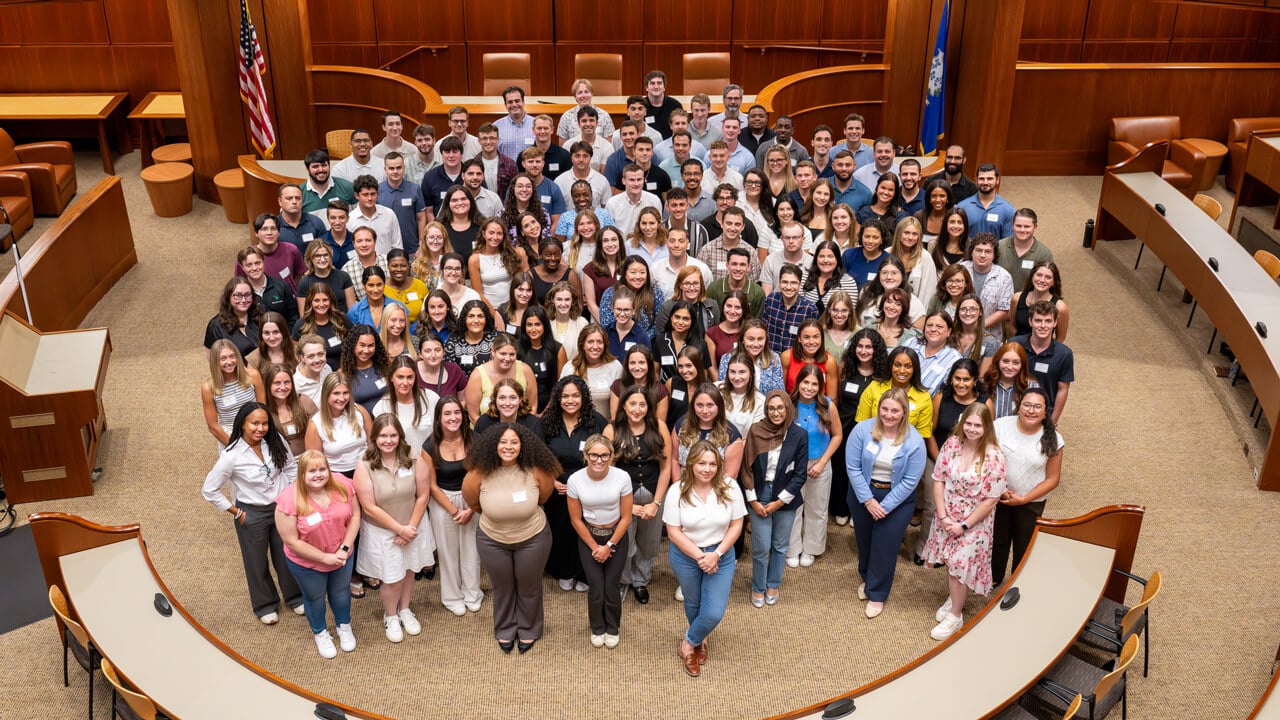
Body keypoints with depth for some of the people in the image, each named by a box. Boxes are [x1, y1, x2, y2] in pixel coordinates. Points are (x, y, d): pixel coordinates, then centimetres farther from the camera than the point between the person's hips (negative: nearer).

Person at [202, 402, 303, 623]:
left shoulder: (276, 441, -14)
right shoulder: (232, 456, -24)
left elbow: (291, 467, 4)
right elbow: (209, 490, -14)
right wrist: (237, 513, -10)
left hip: (282, 507, 3)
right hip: (252, 515, -3)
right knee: (257, 562, 17)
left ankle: (295, 596, 45)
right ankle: (266, 605, 42)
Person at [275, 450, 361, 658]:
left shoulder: (343, 486, -21)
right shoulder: (289, 500, -31)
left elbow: (354, 516, -9)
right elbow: (292, 541, -25)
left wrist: (344, 549, -19)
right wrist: (325, 557, -23)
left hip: (341, 556, 3)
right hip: (307, 563, -3)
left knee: (341, 591, 27)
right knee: (315, 598, 23)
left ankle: (344, 626, 54)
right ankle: (320, 634, 50)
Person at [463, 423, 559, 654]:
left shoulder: (536, 471, -26)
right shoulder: (479, 473, -25)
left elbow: (544, 495, -4)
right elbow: (471, 501, -4)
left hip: (533, 538, -1)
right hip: (492, 540, 1)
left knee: (529, 586, 20)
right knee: (502, 587, 22)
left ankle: (528, 630, 44)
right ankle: (505, 630, 46)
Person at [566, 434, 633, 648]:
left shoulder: (622, 478, -20)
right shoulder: (575, 480, -19)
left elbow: (626, 518, -9)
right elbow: (576, 520, -7)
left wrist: (609, 546, -10)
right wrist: (594, 547, -5)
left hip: (617, 536, 0)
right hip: (588, 537, 0)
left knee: (611, 587, -4)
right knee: (596, 587, -5)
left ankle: (612, 629, 24)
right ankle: (597, 628, 23)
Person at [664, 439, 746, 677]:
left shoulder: (730, 489, -15)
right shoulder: (678, 491, -18)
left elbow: (736, 526, -8)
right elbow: (673, 531, -14)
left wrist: (716, 554, -19)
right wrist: (699, 556, -20)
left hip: (721, 555, 0)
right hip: (685, 555, 0)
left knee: (714, 612, -6)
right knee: (693, 603, 21)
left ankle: (689, 642, 24)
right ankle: (699, 641, 51)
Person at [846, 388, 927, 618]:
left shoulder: (914, 441, -17)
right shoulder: (862, 430, -16)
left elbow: (910, 481, -15)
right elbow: (853, 467, -14)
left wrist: (886, 506, -17)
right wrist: (868, 500, -17)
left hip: (897, 499, -2)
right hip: (863, 494, 2)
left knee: (885, 546, 2)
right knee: (864, 540, 18)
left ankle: (877, 594, 21)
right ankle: (866, 579, 45)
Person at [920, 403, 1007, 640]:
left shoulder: (994, 457, -21)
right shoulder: (952, 444, -10)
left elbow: (991, 499, -17)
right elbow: (938, 479, -4)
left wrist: (964, 525, -14)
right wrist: (943, 516, -10)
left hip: (975, 521, -4)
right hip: (947, 516, 4)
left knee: (961, 564, 2)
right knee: (950, 561, 18)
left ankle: (955, 615, 21)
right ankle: (953, 599, 43)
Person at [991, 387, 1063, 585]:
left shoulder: (1052, 440, -16)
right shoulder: (1001, 426, -15)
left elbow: (1052, 479, -10)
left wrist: (1023, 499, -16)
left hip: (1031, 502, -1)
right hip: (998, 497, 1)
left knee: (1024, 545, 17)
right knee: (997, 540, 21)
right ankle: (993, 578, 46)